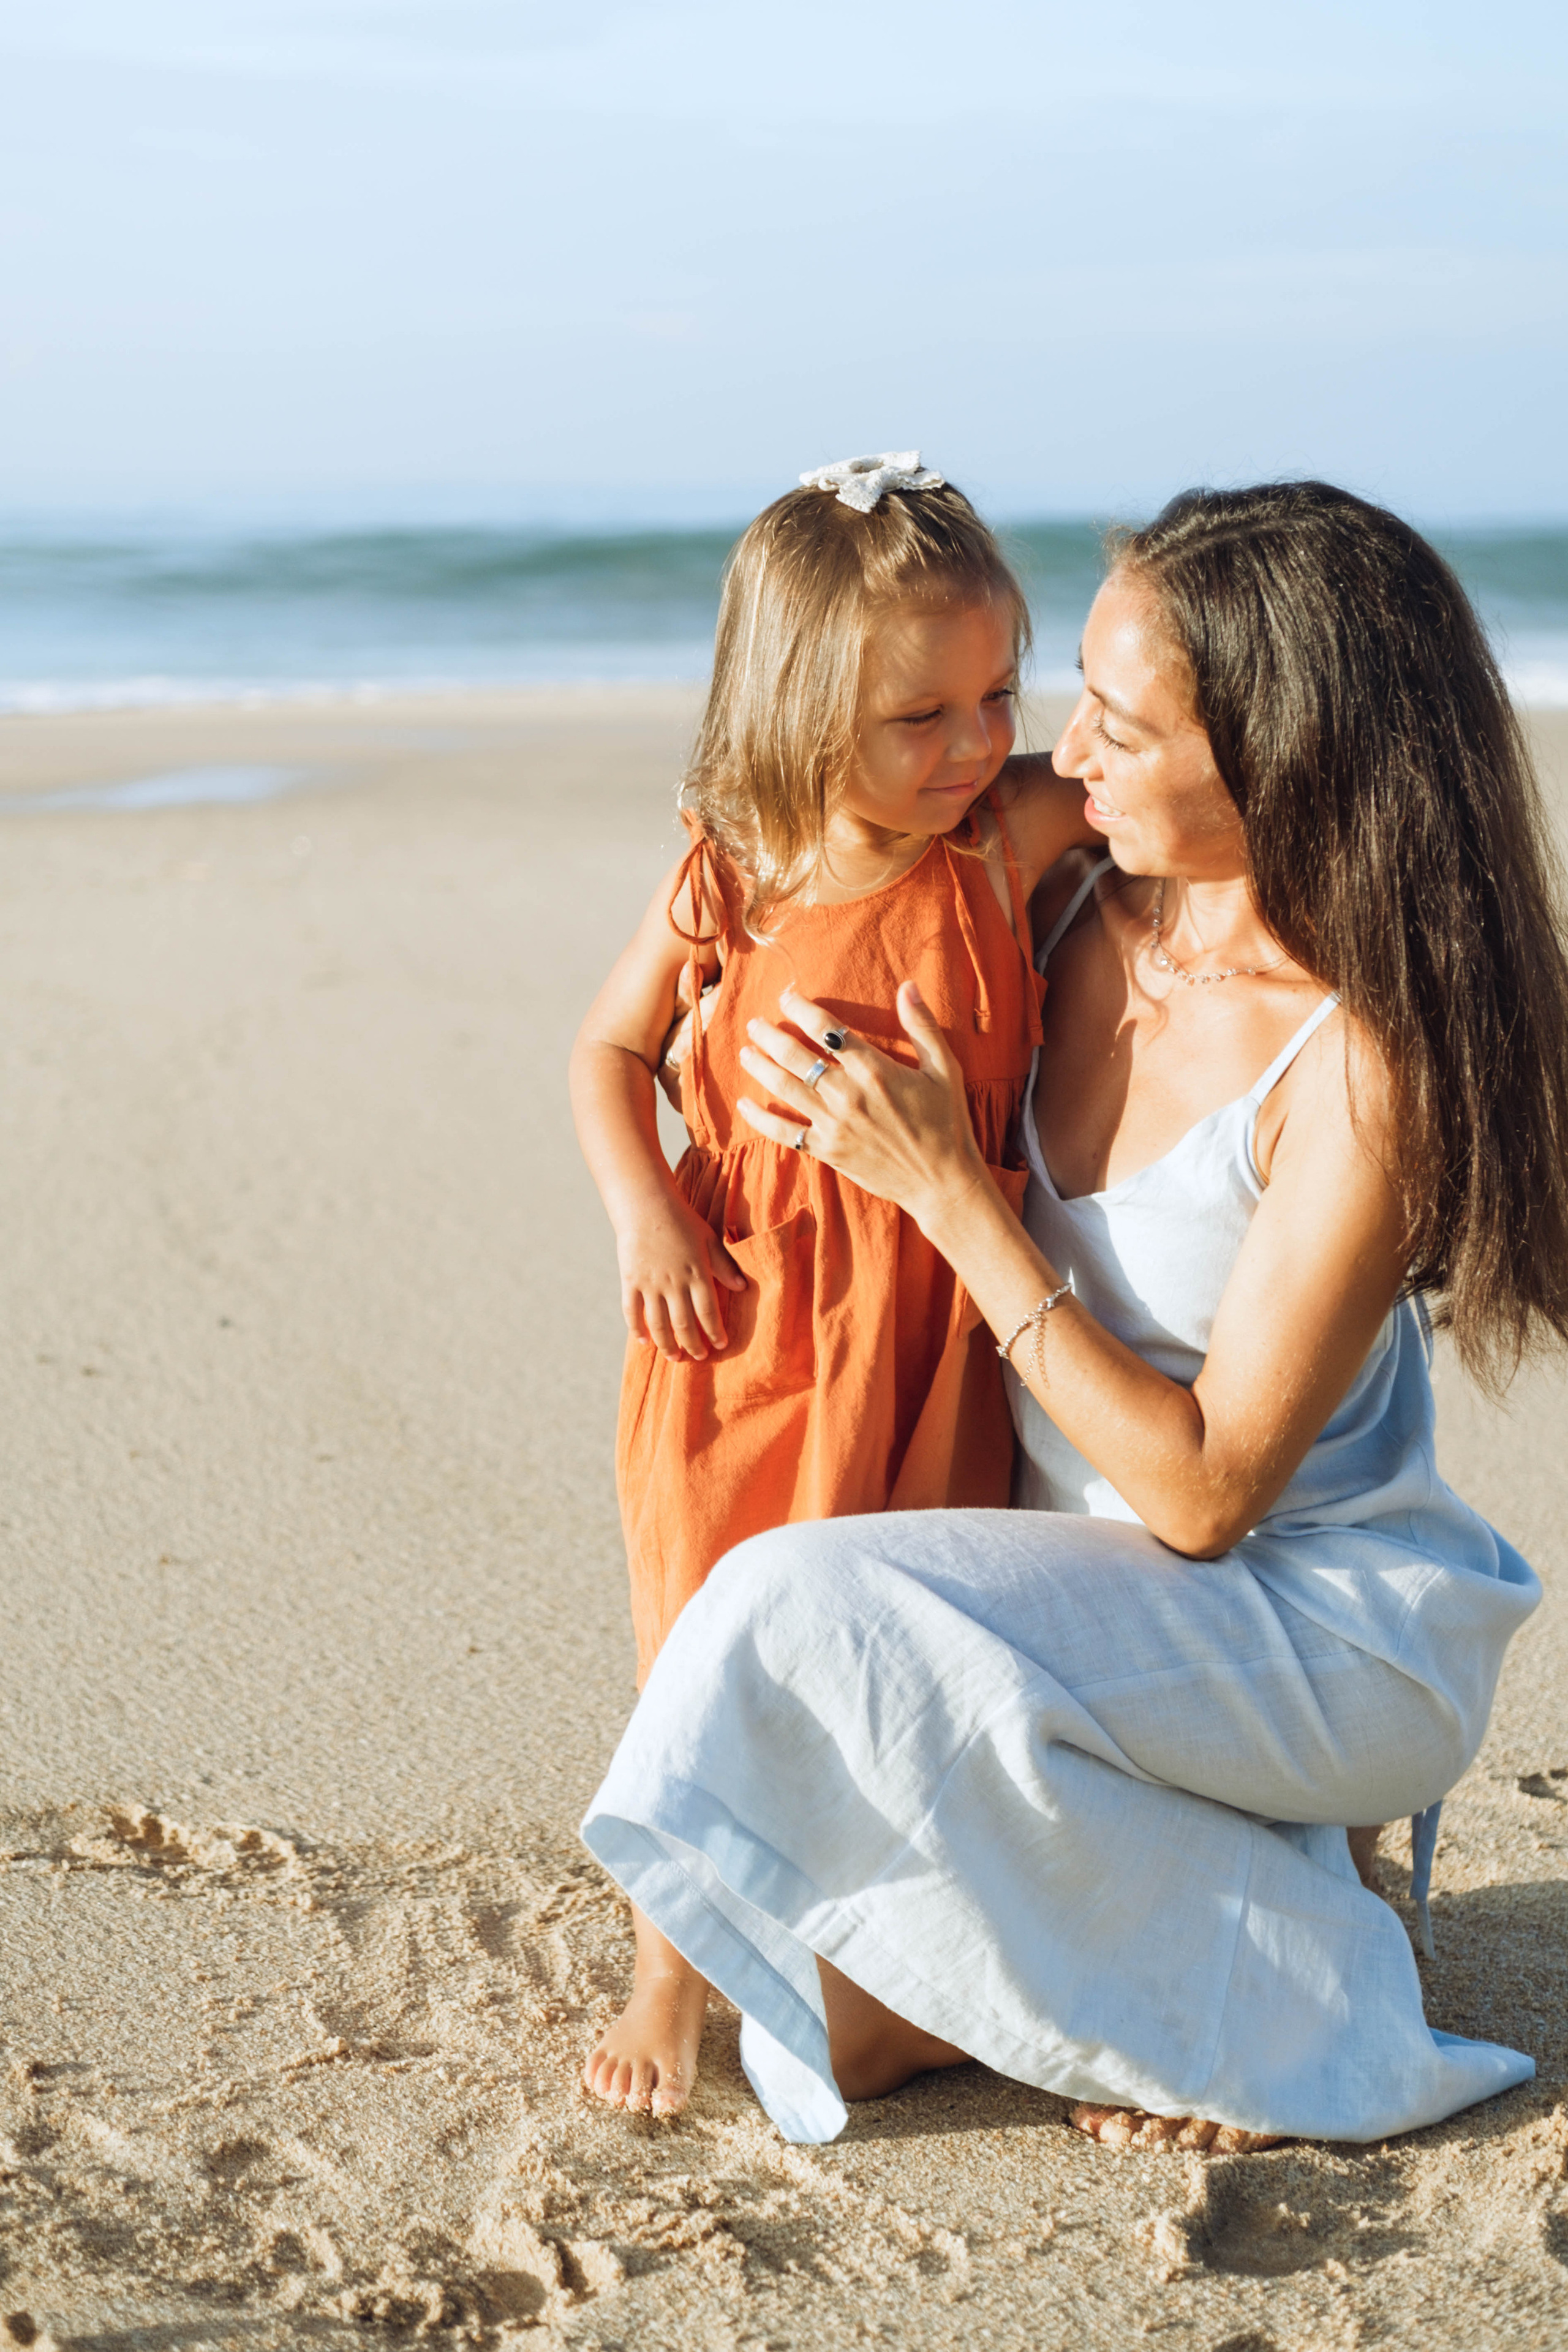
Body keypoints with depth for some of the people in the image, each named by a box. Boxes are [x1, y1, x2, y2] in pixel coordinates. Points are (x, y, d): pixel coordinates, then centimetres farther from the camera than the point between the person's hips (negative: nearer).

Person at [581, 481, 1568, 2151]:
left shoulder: (1364, 1062, -25)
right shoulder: (1090, 904, -5)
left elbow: (1206, 1490, -23)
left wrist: (946, 1190, -24)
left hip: (1327, 1634, -6)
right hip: (1098, 1605, 6)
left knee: (815, 1618, -27)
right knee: (826, 2036, -8)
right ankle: (1227, 1869, 11)